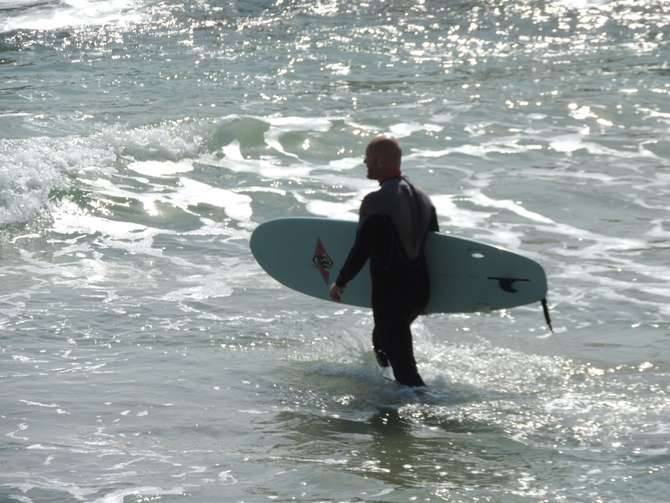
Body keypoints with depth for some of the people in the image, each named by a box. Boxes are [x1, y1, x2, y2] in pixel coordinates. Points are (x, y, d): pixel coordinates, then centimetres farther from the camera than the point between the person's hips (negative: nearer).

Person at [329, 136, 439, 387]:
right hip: (420, 291, 8)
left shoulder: (376, 202, -17)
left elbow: (361, 250, -16)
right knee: (382, 340, 29)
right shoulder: (422, 198, 8)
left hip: (390, 293, -8)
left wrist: (340, 283, -2)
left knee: (402, 363, -4)